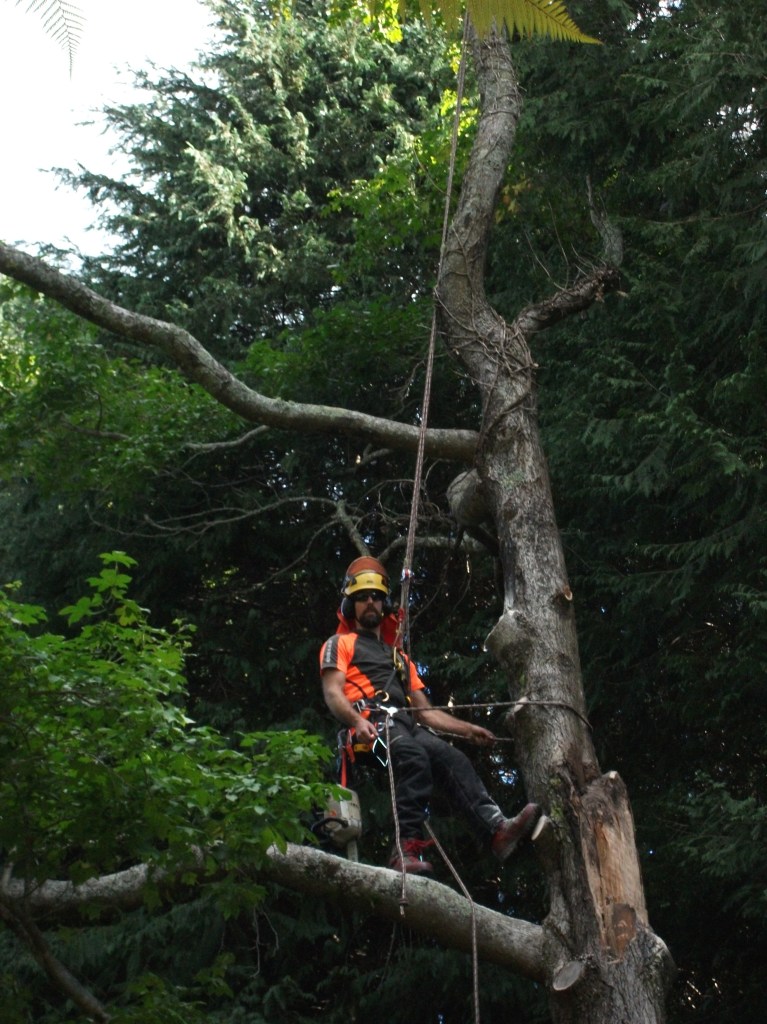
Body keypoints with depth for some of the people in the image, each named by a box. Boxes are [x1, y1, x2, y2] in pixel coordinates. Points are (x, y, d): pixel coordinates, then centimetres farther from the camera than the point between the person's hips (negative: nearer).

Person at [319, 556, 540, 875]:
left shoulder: (399, 657, 37)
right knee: (414, 756, -38)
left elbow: (425, 711, 32)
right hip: (371, 727, -6)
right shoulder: (339, 645, 18)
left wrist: (467, 729, 19)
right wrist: (357, 721, -21)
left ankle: (496, 828, -45)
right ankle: (407, 848, -48)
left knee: (454, 759, -25)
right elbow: (333, 693, 0)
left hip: (408, 727, 6)